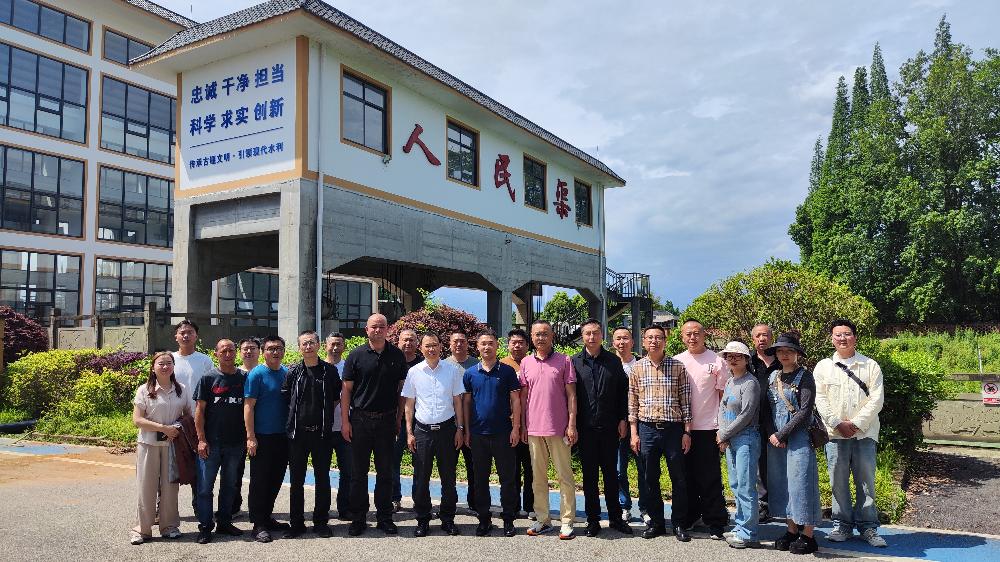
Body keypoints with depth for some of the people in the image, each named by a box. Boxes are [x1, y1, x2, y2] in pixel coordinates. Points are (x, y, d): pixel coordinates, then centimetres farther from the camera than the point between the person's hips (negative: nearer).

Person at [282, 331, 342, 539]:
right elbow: (285, 397, 9)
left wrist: (325, 414, 5)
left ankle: (321, 522, 17)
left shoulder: (330, 370, 1)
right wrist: (297, 415, 5)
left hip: (322, 433, 0)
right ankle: (296, 523, 17)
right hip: (298, 432, 1)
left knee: (322, 479, 6)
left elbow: (336, 397, 11)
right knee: (296, 480, 6)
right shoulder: (293, 372, 2)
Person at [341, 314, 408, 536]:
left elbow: (402, 388, 9)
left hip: (387, 420, 1)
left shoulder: (396, 355, 5)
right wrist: (345, 421, -5)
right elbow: (346, 390, 0)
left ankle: (385, 518, 18)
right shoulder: (356, 355, 0)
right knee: (358, 472, 5)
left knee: (385, 472, 7)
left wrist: (399, 419, 5)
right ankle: (358, 519, 16)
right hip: (360, 420, -1)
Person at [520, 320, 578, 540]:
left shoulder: (564, 361, -2)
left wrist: (572, 425, -8)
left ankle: (567, 521, 10)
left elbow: (571, 395, -2)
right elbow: (523, 396, 11)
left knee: (564, 476, 3)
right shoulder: (526, 363, 8)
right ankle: (543, 519, 21)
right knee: (538, 476, 11)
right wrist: (523, 426, 8)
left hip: (558, 428, -4)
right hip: (534, 429, 4)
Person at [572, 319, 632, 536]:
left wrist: (622, 419, 1)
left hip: (609, 427, 1)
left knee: (611, 473, 10)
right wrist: (572, 425, -4)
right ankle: (593, 520, 16)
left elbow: (623, 391, 7)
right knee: (589, 475, 7)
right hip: (585, 428, -1)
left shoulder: (614, 361, 5)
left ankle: (615, 517, 21)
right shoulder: (574, 362, 1)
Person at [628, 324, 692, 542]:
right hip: (647, 428, 1)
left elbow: (685, 401, 2)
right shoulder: (637, 368, 4)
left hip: (673, 428, -1)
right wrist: (634, 433, 1)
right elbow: (632, 403, 6)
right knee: (650, 479, 9)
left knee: (678, 478, 5)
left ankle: (679, 523, 19)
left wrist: (687, 432, -1)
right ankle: (655, 522, 22)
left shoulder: (677, 366, 1)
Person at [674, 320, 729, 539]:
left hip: (707, 428, -3)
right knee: (686, 476, 12)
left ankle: (715, 522, 10)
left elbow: (724, 395, 1)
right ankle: (688, 517, 25)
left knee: (710, 479, 0)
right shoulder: (676, 362, 7)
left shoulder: (717, 361, -1)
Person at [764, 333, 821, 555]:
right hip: (775, 439, 6)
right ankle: (791, 530, 21)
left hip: (798, 438, -6)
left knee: (800, 483, -3)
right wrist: (771, 434, -3)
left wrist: (782, 434, -14)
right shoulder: (773, 377, 11)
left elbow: (805, 411, -12)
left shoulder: (804, 377, -5)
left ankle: (808, 536, 7)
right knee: (781, 484, 9)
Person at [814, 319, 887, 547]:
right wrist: (838, 424, -9)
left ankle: (868, 526, 14)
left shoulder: (870, 365, 6)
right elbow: (820, 399, 2)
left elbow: (877, 399, -2)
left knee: (866, 481, 4)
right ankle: (842, 525, 14)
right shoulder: (823, 366, 8)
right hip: (835, 434, 0)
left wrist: (856, 423, -10)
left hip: (865, 433, 0)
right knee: (838, 481, 3)